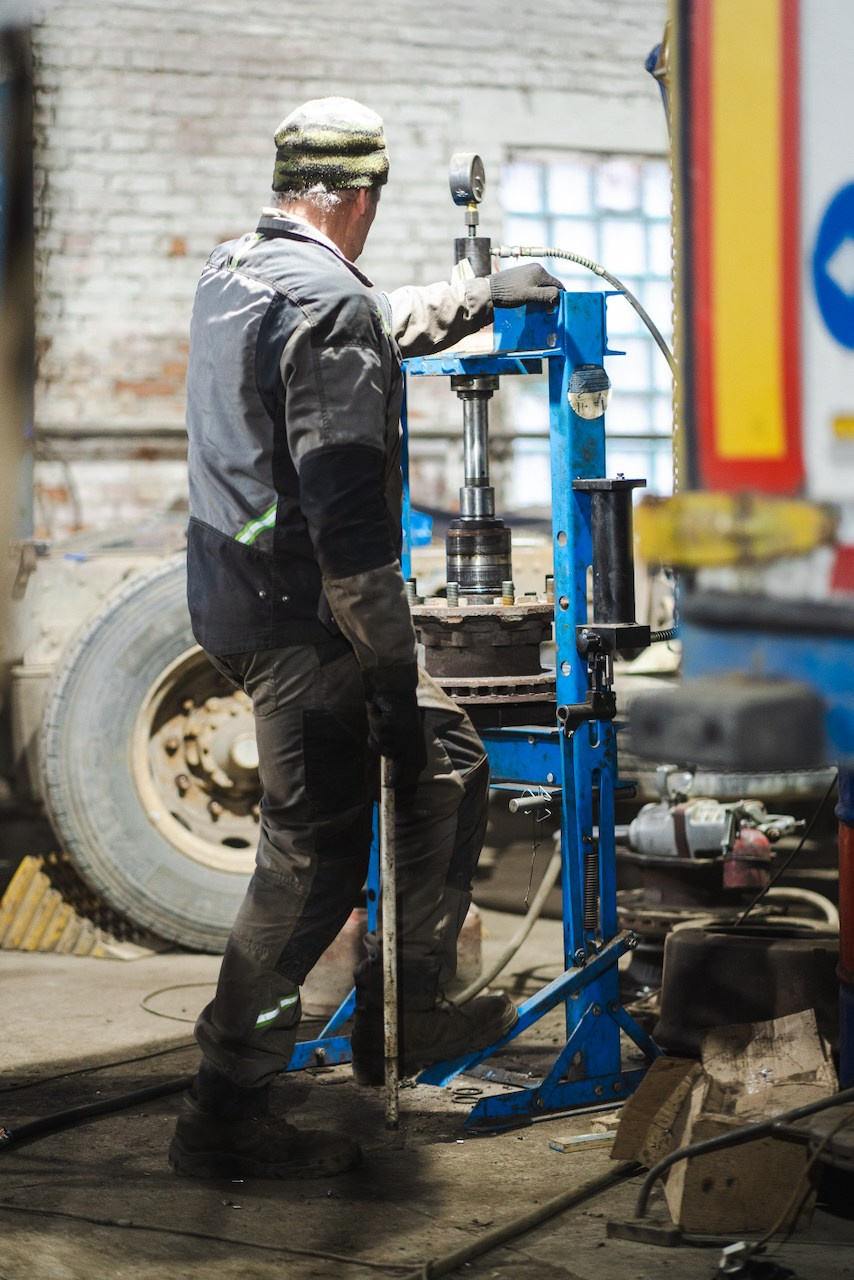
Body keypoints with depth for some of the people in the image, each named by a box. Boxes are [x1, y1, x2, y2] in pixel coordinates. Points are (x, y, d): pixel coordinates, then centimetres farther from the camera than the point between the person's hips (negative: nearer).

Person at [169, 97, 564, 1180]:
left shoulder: (229, 273, 12)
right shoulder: (325, 300, -18)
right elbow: (346, 509, -24)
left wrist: (485, 295, 43)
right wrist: (392, 667, -19)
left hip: (232, 597, 10)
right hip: (298, 620, -10)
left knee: (446, 767, 19)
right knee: (315, 858, -3)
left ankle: (407, 1013, 25)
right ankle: (222, 1111, 5)